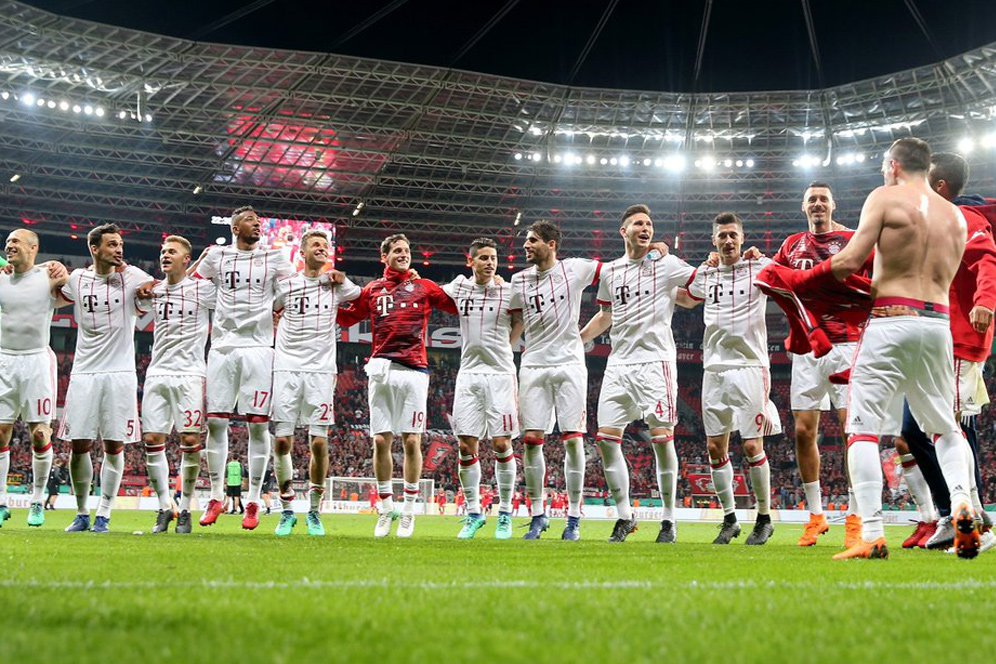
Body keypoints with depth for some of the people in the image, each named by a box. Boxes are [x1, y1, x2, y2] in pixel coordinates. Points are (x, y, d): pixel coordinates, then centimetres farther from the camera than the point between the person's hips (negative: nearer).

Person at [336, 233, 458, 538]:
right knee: (381, 441, -1)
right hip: (381, 369, 1)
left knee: (411, 441, -3)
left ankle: (409, 509, 6)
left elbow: (458, 306, 11)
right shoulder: (372, 290, 17)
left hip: (414, 370, -1)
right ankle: (385, 509, 10)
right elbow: (346, 318, 21)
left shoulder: (424, 287, 13)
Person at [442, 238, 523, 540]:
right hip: (468, 375, 3)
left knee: (502, 445, -5)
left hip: (500, 374, -3)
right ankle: (474, 513, 13)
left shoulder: (509, 292, -2)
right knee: (466, 446, 1)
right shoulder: (460, 287, 8)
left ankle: (505, 513, 7)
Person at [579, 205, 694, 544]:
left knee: (661, 438, -8)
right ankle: (624, 516, 9)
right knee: (606, 438, -2)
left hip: (655, 360, -4)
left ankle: (669, 520, 2)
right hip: (619, 362, 4)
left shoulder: (666, 265, 2)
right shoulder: (610, 271, 15)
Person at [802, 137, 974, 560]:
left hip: (891, 321, -5)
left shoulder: (885, 198, 0)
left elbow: (850, 261, -9)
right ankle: (962, 504, -5)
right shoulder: (955, 216, 17)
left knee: (864, 428, -3)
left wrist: (800, 279, 5)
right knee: (944, 425, 19)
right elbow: (942, 277, 17)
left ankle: (872, 536, -13)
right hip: (938, 323, 5)